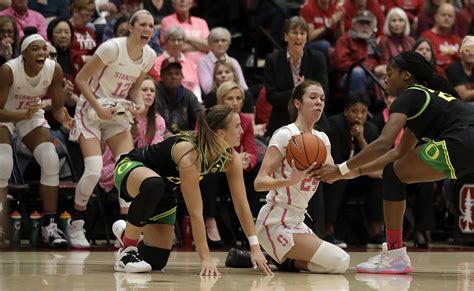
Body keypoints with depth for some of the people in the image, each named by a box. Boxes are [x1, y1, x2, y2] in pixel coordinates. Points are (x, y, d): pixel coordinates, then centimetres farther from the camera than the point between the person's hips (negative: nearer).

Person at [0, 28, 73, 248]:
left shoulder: (54, 70, -21)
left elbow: (58, 106, -10)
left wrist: (63, 117, -33)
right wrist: (23, 115, -46)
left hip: (32, 114, 4)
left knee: (51, 160, -14)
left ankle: (50, 225, -6)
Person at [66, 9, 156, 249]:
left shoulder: (149, 56, -3)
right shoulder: (113, 48, -22)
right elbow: (80, 79, -17)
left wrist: (138, 103, -8)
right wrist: (98, 107, -24)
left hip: (117, 114, 6)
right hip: (91, 112, -6)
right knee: (94, 169, -18)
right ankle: (75, 226, 2)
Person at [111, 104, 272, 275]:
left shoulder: (231, 159, -17)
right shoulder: (190, 154, -37)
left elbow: (241, 205, -12)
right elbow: (195, 211, -37)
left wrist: (255, 248, -18)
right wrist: (205, 258, -38)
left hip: (164, 192, 7)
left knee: (156, 261, -2)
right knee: (154, 185, -45)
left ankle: (125, 231, 31)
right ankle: (127, 251, -23)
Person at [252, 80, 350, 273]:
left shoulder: (321, 138, 10)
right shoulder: (284, 135, -13)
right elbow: (259, 182, -21)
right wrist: (290, 180, -38)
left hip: (296, 221, 9)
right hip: (276, 223, -9)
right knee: (340, 262, -18)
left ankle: (282, 259, 15)